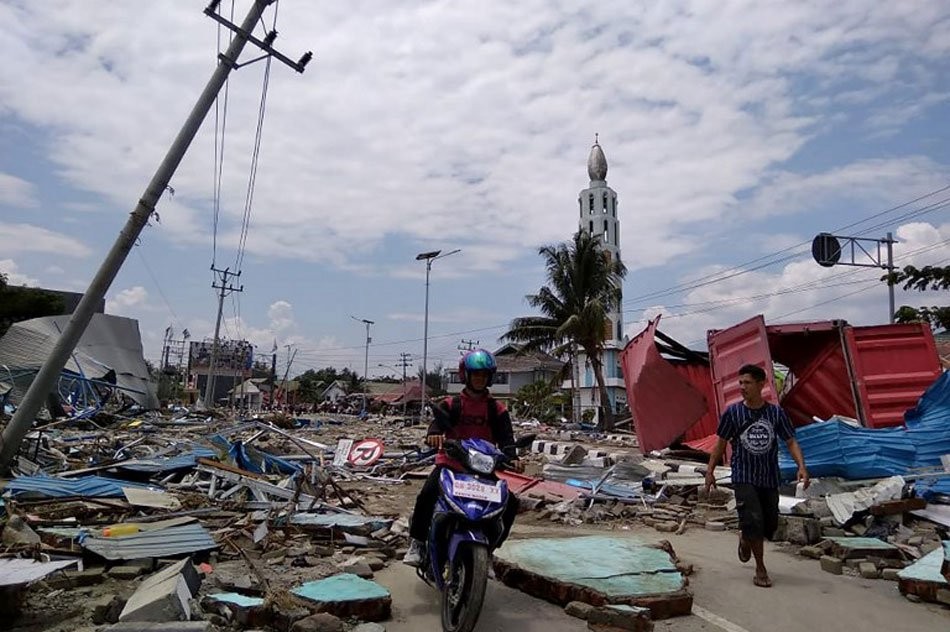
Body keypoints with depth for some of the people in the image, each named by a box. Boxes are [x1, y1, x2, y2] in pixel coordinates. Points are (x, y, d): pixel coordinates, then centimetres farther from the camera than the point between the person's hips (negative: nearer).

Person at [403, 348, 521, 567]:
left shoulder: (497, 409, 7)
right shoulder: (451, 404, 3)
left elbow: (506, 437, -3)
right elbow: (438, 420, -14)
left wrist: (511, 458, -24)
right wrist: (434, 434, -39)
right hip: (450, 462, -2)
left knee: (510, 503, -11)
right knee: (426, 495, -26)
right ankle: (416, 543, -2)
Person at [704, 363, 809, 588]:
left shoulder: (775, 412, -2)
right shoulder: (733, 412, -5)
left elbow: (790, 442, 1)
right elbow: (721, 443, 3)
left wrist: (802, 466, -14)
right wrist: (710, 470, 3)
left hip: (769, 478, 3)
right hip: (743, 477, -2)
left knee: (770, 525, 10)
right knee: (753, 521, -13)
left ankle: (745, 539, 44)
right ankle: (760, 569, 6)